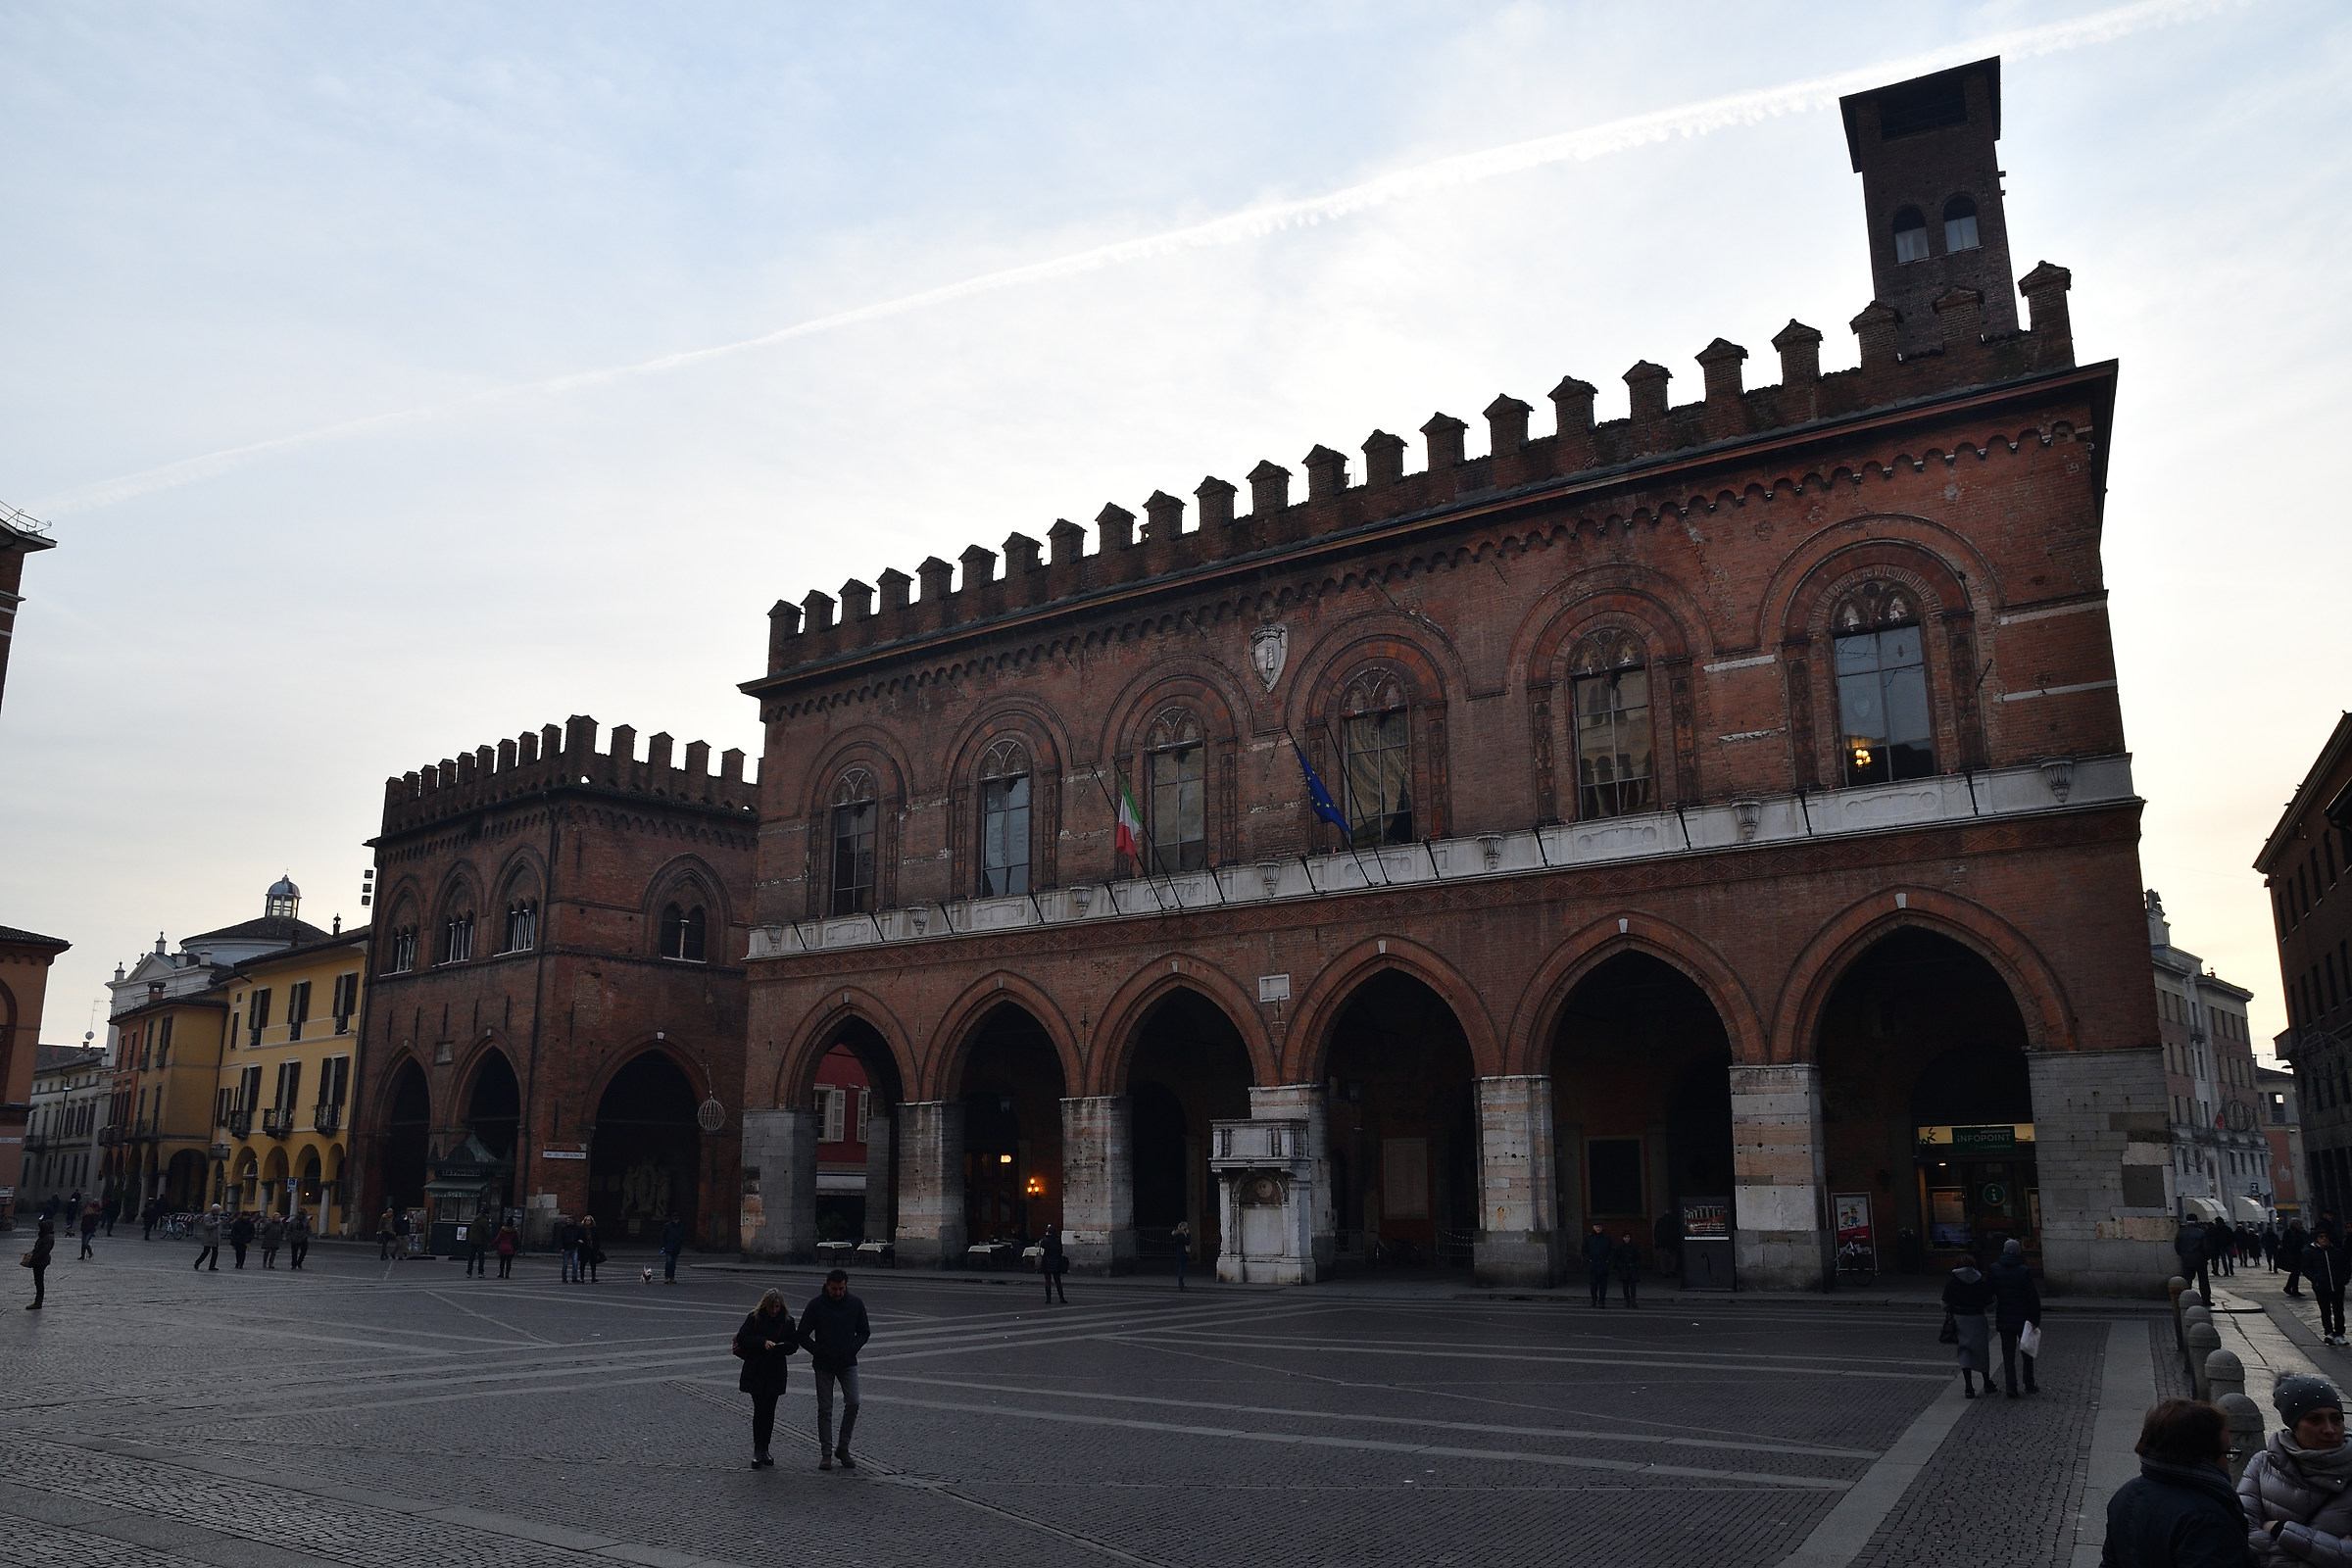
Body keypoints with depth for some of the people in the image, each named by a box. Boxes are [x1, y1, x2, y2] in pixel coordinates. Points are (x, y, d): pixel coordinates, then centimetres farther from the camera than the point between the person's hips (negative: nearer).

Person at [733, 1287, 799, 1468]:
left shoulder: (787, 1321, 4)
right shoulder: (754, 1318, -2)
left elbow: (794, 1344, 5)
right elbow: (742, 1338, -7)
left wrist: (779, 1347, -15)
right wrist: (763, 1342, -19)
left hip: (775, 1373, 2)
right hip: (755, 1372, -2)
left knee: (769, 1411, 6)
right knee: (760, 1409, -9)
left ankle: (764, 1450, 16)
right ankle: (758, 1450, -4)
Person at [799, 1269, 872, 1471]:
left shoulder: (855, 1304, 0)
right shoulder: (816, 1305, -6)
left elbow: (864, 1332, 11)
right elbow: (802, 1335, -1)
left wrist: (853, 1348, -6)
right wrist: (818, 1351, -12)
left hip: (848, 1363, 1)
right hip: (824, 1366, -1)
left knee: (853, 1403, -10)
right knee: (825, 1409, 2)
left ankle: (843, 1449, 5)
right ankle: (826, 1453, 12)